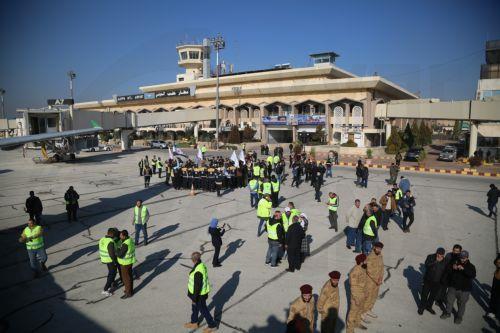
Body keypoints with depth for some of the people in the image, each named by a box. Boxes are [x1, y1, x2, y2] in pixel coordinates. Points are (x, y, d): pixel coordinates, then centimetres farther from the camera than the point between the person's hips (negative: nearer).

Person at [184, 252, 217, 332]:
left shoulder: (198, 272, -35)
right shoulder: (202, 265, -6)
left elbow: (197, 286, -28)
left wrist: (194, 298, -17)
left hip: (199, 294, -9)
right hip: (202, 291, 9)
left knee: (203, 310, 11)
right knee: (194, 307, 26)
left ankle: (212, 325, 28)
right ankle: (194, 323, 46)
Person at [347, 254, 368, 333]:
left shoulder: (362, 268, -4)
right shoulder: (354, 272, -32)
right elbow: (353, 286, -26)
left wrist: (365, 292, 19)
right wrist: (356, 299, -22)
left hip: (362, 292, 9)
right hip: (356, 294, -9)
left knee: (360, 309, 27)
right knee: (353, 311, 7)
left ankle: (357, 323, 49)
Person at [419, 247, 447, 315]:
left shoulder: (444, 261, -7)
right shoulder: (430, 257, -16)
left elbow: (445, 271, 4)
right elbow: (427, 265, -29)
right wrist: (436, 261, -38)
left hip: (437, 282, 3)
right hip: (428, 281, -3)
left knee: (433, 295, 18)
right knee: (424, 295, 9)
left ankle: (429, 307, 39)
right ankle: (421, 307, 27)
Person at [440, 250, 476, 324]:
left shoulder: (471, 266, -7)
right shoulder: (455, 262, -2)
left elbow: (473, 275, -26)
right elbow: (447, 271, -3)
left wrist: (463, 269, -37)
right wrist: (452, 268, -24)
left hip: (464, 290, -2)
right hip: (452, 287, 2)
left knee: (461, 304, 10)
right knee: (449, 300, 13)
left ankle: (459, 317, 31)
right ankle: (447, 313, 35)